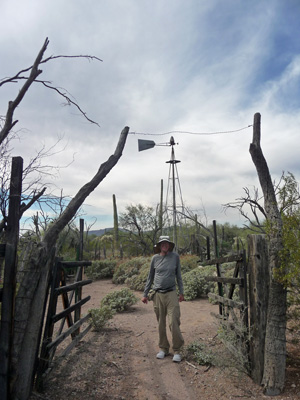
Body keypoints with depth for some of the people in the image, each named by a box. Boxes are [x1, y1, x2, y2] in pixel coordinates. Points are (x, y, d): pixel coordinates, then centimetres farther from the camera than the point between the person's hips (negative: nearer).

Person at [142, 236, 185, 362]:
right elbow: (150, 277, 9)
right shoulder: (155, 258, 2)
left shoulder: (175, 256, 1)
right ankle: (163, 348, 26)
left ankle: (177, 350, 10)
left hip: (171, 294, -1)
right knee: (161, 323, 10)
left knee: (173, 322, -5)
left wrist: (181, 292, 10)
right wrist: (145, 294, 10)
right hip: (158, 295, 1)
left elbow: (178, 275, 9)